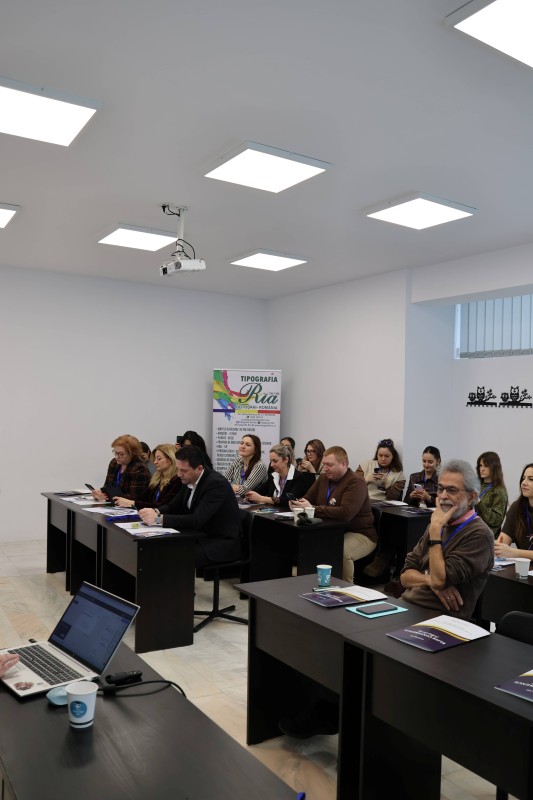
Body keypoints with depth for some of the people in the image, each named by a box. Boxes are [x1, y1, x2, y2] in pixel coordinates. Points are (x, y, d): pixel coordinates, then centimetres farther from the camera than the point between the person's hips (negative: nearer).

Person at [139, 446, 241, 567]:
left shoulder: (216, 483, -22)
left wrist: (159, 519, -30)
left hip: (223, 543, -8)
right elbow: (173, 506, 11)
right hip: (202, 537, 8)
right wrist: (155, 512, -11)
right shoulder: (189, 480, 2)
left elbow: (197, 520, -29)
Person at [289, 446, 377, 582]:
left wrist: (313, 509, -26)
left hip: (360, 534, -7)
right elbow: (308, 499, 16)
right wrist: (298, 504, -10)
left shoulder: (355, 482, -15)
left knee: (342, 551, -35)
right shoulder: (323, 478, 10)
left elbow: (345, 513, -29)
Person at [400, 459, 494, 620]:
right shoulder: (440, 524, 13)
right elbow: (405, 576, 11)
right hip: (406, 606, 7)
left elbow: (440, 580, -17)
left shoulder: (479, 534, -10)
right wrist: (431, 580, -10)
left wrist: (435, 530, -12)